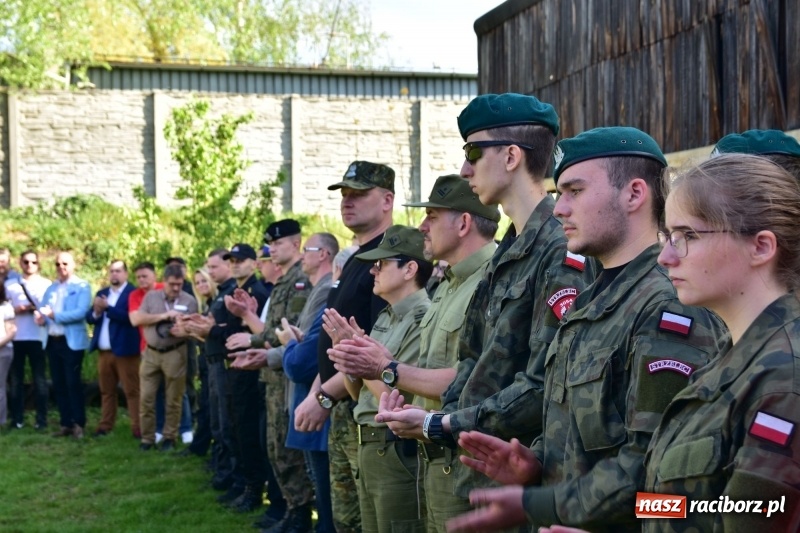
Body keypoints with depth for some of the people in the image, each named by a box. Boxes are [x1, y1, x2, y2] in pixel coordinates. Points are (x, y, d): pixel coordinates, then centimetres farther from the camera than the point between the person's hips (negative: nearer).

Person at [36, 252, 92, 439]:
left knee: (72, 383, -6)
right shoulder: (51, 288, 16)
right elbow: (43, 309, 11)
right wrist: (40, 316, -13)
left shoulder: (82, 287, -4)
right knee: (58, 384, 8)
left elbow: (81, 312, -17)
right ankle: (66, 424, 14)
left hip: (71, 341, -6)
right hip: (52, 341, 6)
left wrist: (55, 315, -23)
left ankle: (78, 424, 1)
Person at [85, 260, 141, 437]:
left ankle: (138, 428, -3)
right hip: (103, 351, 7)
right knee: (106, 391, 12)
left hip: (125, 350, -7)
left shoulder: (133, 293, -7)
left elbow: (129, 317, -20)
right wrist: (96, 312, -12)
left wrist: (108, 308, -21)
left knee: (132, 391, -4)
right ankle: (105, 425, 18)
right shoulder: (101, 293, 15)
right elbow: (89, 318, 9)